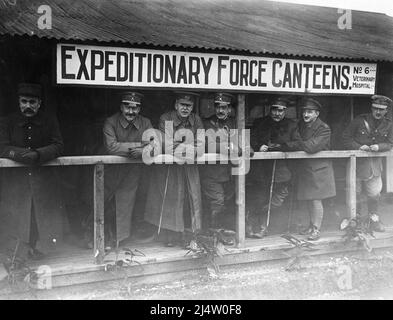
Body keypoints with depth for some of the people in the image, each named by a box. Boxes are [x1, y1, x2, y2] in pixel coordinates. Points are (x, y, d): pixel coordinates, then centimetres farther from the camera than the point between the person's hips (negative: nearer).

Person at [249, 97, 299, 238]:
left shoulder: (291, 125, 11)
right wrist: (259, 147, -13)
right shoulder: (259, 123, 12)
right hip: (263, 167, 0)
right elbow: (252, 140, 9)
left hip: (282, 169, 0)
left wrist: (281, 146, -15)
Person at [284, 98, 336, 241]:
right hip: (304, 167, 7)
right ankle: (312, 225, 26)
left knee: (315, 199, -5)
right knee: (308, 199, 13)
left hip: (318, 168, -7)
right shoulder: (301, 124, 10)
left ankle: (316, 229, 5)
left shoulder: (324, 129, -13)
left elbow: (311, 147, -24)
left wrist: (290, 144, -15)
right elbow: (296, 142, 8)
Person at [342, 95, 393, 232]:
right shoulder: (359, 120, -9)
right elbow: (346, 138, -6)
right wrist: (359, 147, -19)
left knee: (374, 194, 9)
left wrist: (378, 146, -17)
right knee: (354, 193, 6)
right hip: (356, 162, -2)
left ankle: (374, 218, 28)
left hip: (375, 165, 3)